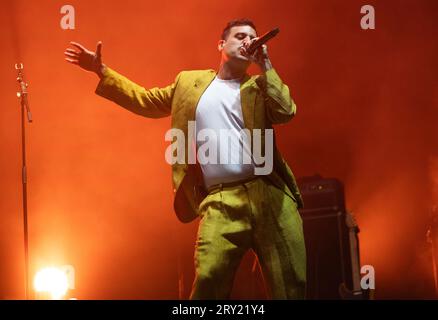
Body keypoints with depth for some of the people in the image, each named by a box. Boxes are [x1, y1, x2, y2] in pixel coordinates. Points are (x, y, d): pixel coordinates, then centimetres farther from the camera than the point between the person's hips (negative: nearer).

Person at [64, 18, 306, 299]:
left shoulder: (260, 86, 14)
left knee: (292, 284, 0)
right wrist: (102, 71, 21)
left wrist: (265, 64, -2)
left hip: (269, 194, 1)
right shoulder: (190, 82, 18)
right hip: (221, 201, 0)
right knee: (208, 282, -15)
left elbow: (286, 112, -5)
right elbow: (144, 100, 24)